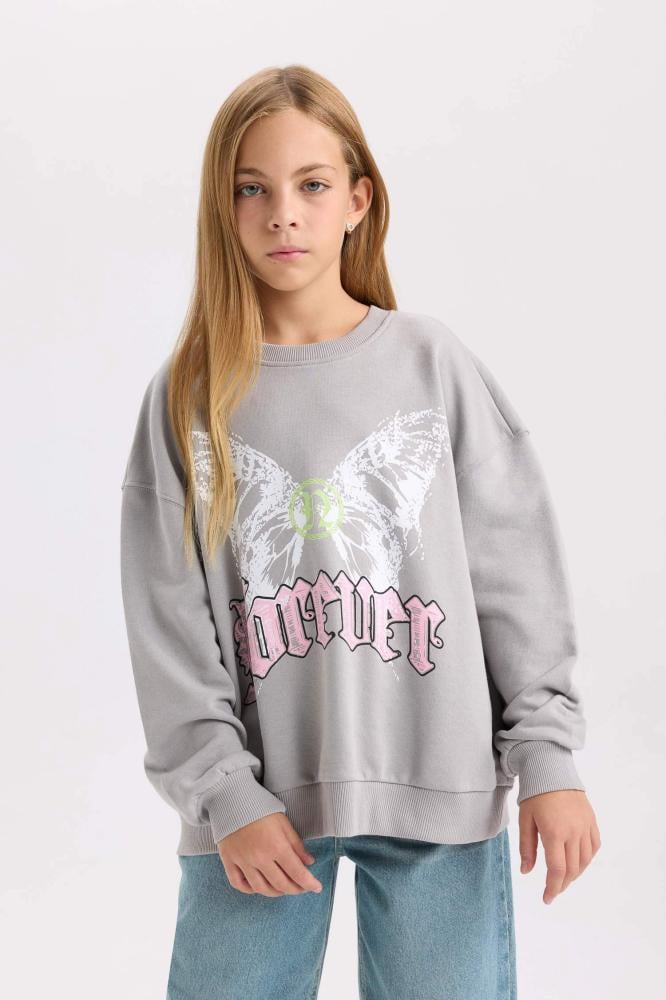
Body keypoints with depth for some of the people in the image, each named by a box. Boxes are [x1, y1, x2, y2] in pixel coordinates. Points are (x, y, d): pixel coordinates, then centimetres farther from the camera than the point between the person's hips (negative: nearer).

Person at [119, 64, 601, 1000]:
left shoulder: (434, 362, 0)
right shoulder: (188, 396, 1)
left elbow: (516, 568, 1)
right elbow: (167, 617, -1)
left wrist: (547, 754, -2)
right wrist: (223, 791, -7)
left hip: (437, 788, 0)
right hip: (258, 797, 1)